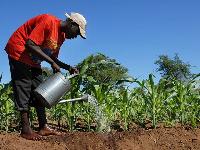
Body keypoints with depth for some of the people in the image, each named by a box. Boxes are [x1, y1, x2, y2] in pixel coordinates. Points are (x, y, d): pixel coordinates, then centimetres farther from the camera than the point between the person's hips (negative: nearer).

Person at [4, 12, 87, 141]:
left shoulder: (62, 36, 6)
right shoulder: (49, 22, -23)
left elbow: (52, 57, 9)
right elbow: (30, 44, -30)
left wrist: (68, 67, -7)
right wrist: (52, 62, -28)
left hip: (34, 61, 10)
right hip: (19, 52, -10)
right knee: (24, 89, -10)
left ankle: (44, 127, 7)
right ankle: (26, 129, -7)